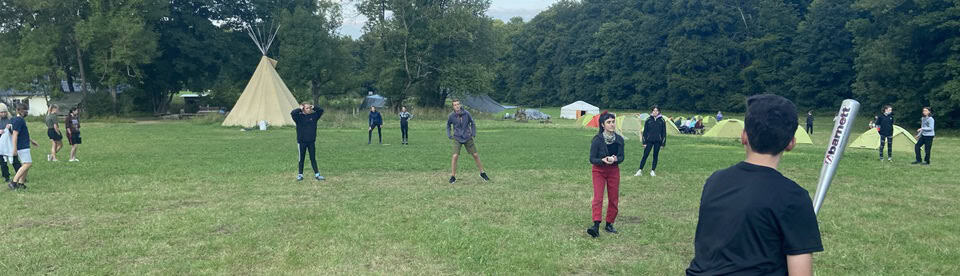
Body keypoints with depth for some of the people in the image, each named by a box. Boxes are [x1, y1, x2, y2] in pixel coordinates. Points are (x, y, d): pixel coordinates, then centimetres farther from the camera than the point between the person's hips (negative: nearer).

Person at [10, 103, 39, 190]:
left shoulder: (21, 120, 15)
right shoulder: (18, 120, -16)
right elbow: (15, 135, -20)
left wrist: (31, 140, 34)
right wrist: (14, 149, -23)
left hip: (25, 146, 10)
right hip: (22, 147, -10)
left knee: (27, 164, 11)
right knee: (27, 164, -13)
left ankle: (20, 183, 13)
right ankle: (13, 182, -12)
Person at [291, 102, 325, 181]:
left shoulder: (314, 115, 5)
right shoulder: (299, 117, -4)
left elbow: (321, 111, 7)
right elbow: (292, 113, -20)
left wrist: (314, 108, -1)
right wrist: (300, 109, -11)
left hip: (311, 141, 2)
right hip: (301, 141, -2)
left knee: (313, 158, 7)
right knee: (301, 159, 6)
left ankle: (317, 174, 9)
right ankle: (300, 174, 14)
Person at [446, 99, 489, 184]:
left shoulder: (466, 113, -10)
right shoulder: (451, 116, -9)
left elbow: (472, 123, 8)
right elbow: (448, 125, 12)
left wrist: (473, 134, 2)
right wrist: (449, 135, 4)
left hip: (468, 138, 1)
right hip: (457, 139, -1)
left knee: (475, 155, 4)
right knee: (455, 156, -13)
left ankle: (482, 173, 21)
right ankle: (453, 177, -1)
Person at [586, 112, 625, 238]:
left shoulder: (619, 139, -3)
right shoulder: (597, 139, -14)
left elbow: (622, 157, 4)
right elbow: (592, 159, -11)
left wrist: (615, 159, -19)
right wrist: (603, 160, -30)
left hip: (614, 171, 4)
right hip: (599, 171, -4)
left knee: (614, 199, 7)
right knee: (598, 198, -15)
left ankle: (609, 224, 22)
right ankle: (596, 225, -21)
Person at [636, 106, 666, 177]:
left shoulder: (662, 121, 1)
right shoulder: (648, 120, 1)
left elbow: (664, 132, 4)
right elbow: (645, 131, 4)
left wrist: (663, 143, 1)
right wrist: (644, 142, -1)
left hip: (657, 141, 0)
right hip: (649, 141, 0)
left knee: (655, 156, 7)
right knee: (645, 155, -2)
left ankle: (653, 171, 16)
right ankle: (640, 170, 2)